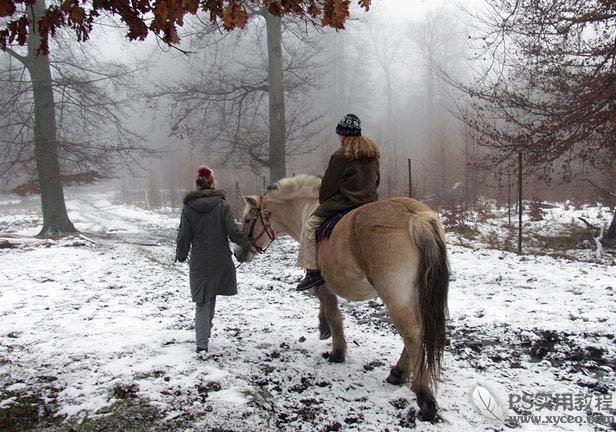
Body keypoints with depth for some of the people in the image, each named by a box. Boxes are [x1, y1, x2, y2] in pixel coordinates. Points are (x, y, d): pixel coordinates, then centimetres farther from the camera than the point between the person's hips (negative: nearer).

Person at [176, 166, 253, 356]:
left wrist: (181, 256, 17)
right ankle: (205, 335, 32)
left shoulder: (188, 207, -3)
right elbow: (233, 232, -10)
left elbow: (184, 236, 0)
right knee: (211, 297, 19)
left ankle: (202, 344, -7)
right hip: (220, 260, 0)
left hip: (199, 261, 0)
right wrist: (248, 245, 6)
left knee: (202, 301, 5)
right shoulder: (222, 204, -6)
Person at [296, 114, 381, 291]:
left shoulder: (340, 156, -10)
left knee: (310, 226, 0)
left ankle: (313, 271, -7)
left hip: (343, 203, -8)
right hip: (370, 203, 8)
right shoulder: (374, 154, 12)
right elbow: (376, 182, 19)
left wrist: (323, 203, 10)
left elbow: (328, 185, -5)